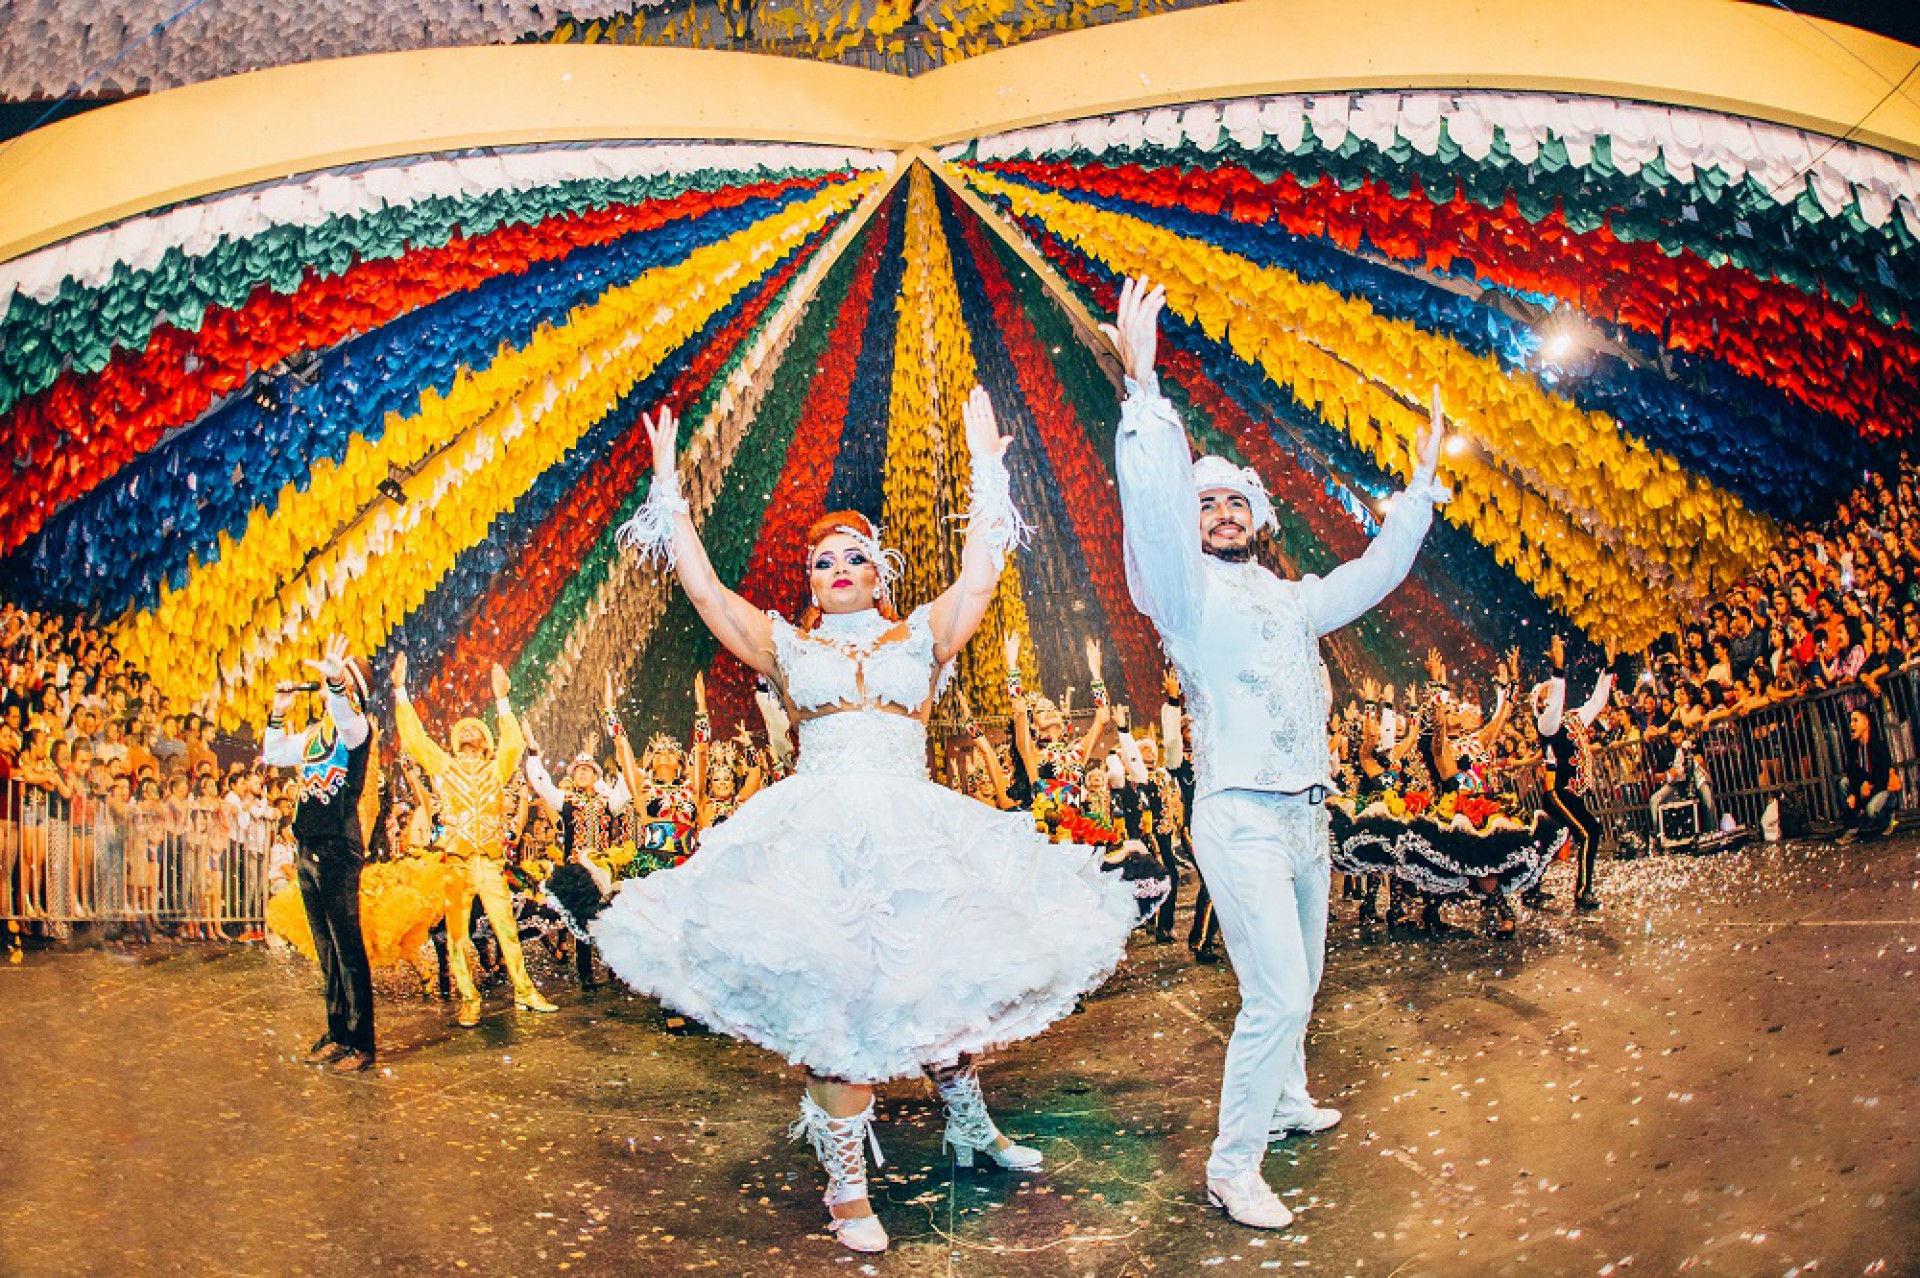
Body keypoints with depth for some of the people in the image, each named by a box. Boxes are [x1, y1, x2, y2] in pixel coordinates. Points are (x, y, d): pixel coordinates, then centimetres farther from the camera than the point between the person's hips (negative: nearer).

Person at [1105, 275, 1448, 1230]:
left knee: (1299, 983, 20)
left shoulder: (1291, 599, 16)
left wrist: (1422, 486, 29)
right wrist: (1141, 389, -36)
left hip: (1306, 815, 8)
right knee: (1276, 995, -14)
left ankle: (1285, 1101, 42)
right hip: (1242, 819, -8)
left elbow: (1374, 573, 29)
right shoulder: (1189, 591, -7)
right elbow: (1153, 516, -25)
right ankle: (1231, 1170, -3)